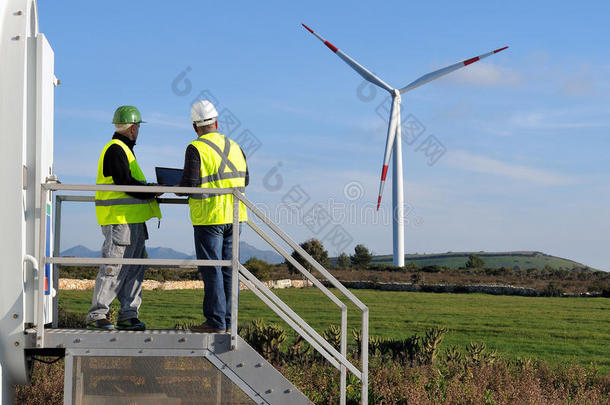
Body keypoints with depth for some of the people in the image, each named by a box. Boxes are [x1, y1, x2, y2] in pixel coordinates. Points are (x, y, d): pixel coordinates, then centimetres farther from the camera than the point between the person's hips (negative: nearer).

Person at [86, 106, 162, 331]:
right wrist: (154, 191, -11)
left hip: (133, 220, 10)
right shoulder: (116, 149, -11)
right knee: (114, 267, -7)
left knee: (135, 268, 9)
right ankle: (97, 314, -1)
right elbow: (125, 183, -19)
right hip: (120, 219, -10)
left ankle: (128, 315, 12)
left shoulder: (123, 149, 21)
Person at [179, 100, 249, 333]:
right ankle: (228, 321, 13)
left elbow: (189, 184, -15)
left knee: (211, 270, -2)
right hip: (234, 217, 6)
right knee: (228, 268, 10)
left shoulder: (196, 149, -10)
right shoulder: (233, 146, 10)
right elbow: (245, 179, 14)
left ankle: (216, 322, -2)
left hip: (209, 217, -6)